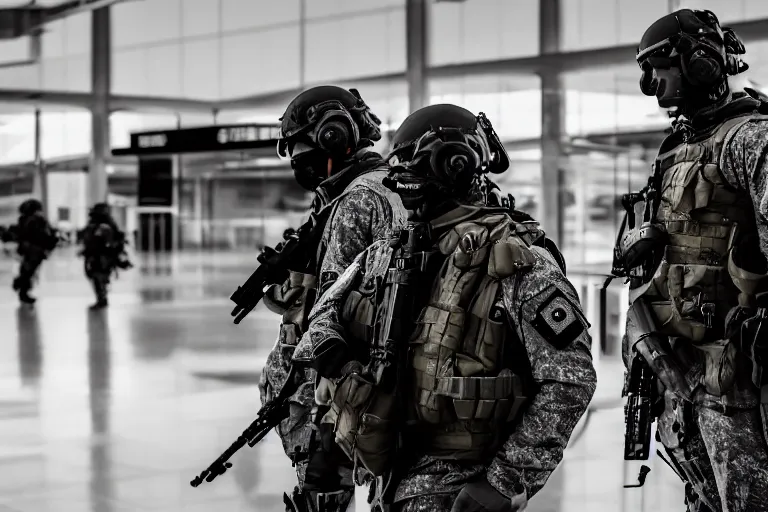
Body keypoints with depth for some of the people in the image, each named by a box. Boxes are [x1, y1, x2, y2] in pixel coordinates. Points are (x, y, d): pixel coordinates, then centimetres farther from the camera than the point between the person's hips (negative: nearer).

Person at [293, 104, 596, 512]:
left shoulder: (516, 262, -13)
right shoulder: (383, 256, 8)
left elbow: (569, 380, -14)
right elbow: (327, 313, 20)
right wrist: (328, 346, -5)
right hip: (392, 472, 7)